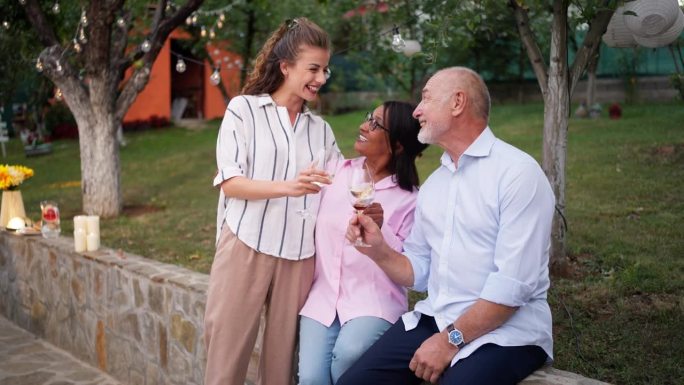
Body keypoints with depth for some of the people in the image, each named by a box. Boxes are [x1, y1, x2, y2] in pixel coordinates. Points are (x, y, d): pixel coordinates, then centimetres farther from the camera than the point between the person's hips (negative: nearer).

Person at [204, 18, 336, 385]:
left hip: (299, 254, 3)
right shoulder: (243, 109, 2)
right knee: (228, 349, 1)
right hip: (246, 246, -3)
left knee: (283, 352, 6)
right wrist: (288, 187, -21)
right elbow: (230, 183, -6)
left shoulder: (321, 129, 13)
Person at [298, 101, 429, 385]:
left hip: (373, 299, -3)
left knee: (348, 353, -31)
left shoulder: (409, 198, -5)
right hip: (324, 295, 3)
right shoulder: (338, 171, 5)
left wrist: (381, 229, -24)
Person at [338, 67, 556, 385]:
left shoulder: (518, 172, -12)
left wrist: (451, 340, -17)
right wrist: (379, 251, -3)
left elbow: (513, 284, -18)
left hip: (503, 331, -6)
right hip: (434, 319, 6)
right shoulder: (432, 184, 13)